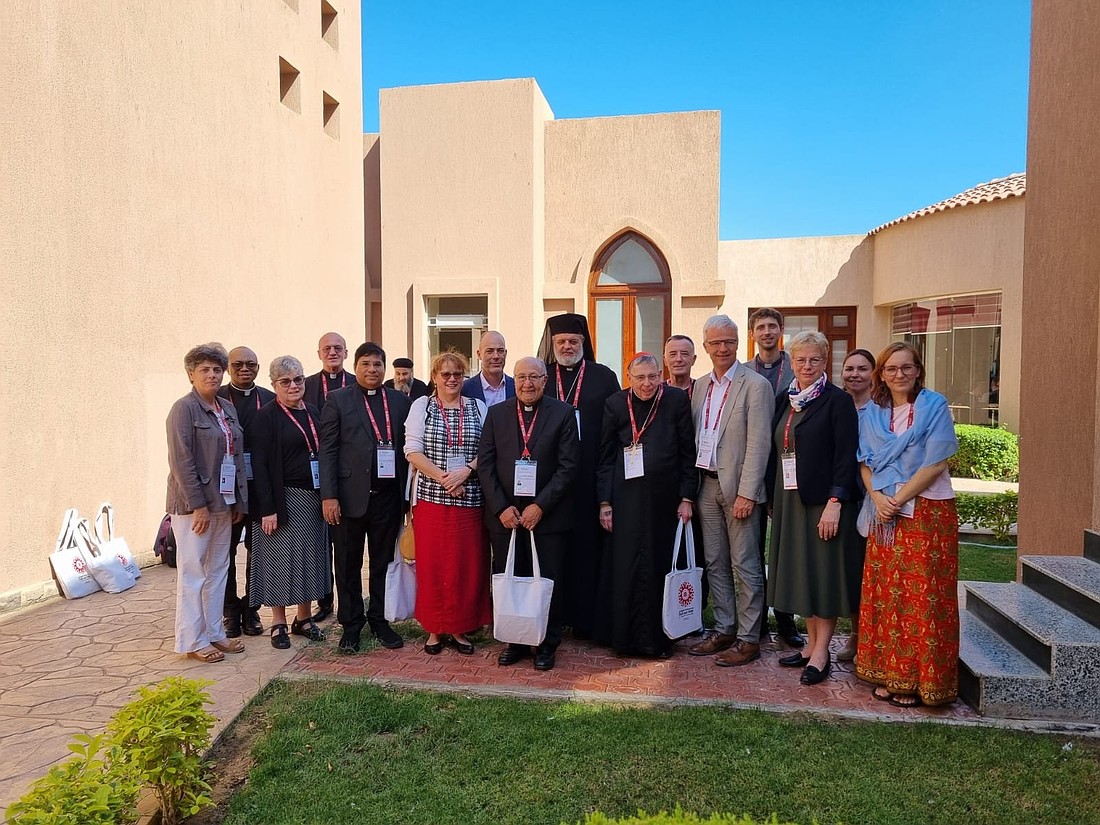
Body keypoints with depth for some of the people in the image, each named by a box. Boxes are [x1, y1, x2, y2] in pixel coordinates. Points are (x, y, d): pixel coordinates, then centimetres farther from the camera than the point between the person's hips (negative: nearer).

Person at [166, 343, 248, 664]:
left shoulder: (228, 408, 12)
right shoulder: (184, 408, -9)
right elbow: (181, 460, -15)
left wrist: (239, 501, 9)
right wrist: (198, 505, -18)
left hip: (223, 502, 7)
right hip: (193, 504, -7)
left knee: (218, 570, 14)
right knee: (193, 572, 3)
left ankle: (214, 633, 25)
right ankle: (193, 641, 13)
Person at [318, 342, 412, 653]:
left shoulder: (401, 401, 7)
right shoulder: (338, 400, 1)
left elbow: (407, 448, 6)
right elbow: (327, 450, -4)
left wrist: (407, 494, 2)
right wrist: (328, 495, -11)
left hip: (388, 496, 2)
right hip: (350, 496, -2)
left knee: (383, 562, 13)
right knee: (349, 565, 10)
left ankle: (379, 620, 27)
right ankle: (351, 624, 24)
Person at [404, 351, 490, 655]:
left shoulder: (478, 407, 9)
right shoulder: (422, 406, 5)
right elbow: (412, 451, -2)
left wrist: (465, 471, -13)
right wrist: (443, 478, -12)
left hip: (471, 499, 1)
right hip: (431, 497, -1)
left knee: (468, 565, 4)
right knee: (432, 564, 4)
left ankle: (460, 627, 20)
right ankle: (434, 628, 19)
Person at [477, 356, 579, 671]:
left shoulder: (563, 413, 0)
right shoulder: (496, 413, 6)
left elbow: (569, 465, -6)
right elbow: (485, 464, 3)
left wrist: (540, 506, -13)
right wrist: (501, 507, -8)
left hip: (548, 514, -2)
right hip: (504, 515, 2)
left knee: (549, 582, 5)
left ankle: (547, 644, 22)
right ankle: (514, 641, 25)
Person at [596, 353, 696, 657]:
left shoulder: (677, 400, 0)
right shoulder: (615, 404, 2)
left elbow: (688, 452, 2)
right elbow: (605, 457, 4)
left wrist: (686, 498, -3)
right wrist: (604, 503, 0)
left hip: (665, 498, 0)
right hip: (627, 499, 0)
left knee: (662, 566, 7)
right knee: (626, 567, 2)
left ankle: (660, 637, 22)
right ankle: (626, 635, 17)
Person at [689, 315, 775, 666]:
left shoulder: (755, 385, -8)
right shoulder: (700, 386, 12)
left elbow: (758, 444, -13)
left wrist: (746, 493, -18)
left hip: (738, 487, -6)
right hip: (706, 485, 7)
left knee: (745, 565, 2)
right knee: (715, 563, 13)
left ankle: (748, 639, 14)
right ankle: (723, 630, 26)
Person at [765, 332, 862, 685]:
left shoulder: (837, 401, -7)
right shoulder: (784, 400, 11)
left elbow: (846, 457, -12)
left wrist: (835, 503, -19)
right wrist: (773, 498, 10)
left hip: (823, 501, -6)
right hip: (789, 500, 7)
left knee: (824, 573, 1)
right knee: (800, 573, 12)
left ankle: (821, 652, 11)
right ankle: (812, 644, 24)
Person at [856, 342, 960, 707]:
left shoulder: (934, 406, -5)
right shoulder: (871, 412, 8)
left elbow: (936, 464, -11)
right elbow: (866, 463, 9)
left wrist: (898, 499, -13)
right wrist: (878, 498, -9)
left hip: (927, 512, -4)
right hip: (884, 514, 5)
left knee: (922, 597, -1)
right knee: (885, 594, 7)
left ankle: (919, 680, 11)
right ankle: (889, 673, 18)